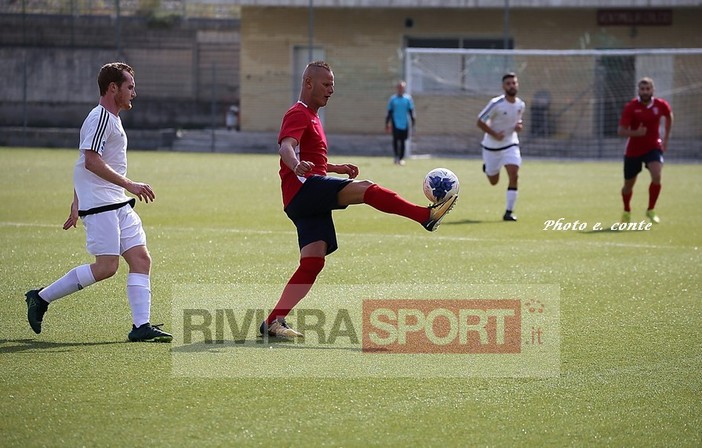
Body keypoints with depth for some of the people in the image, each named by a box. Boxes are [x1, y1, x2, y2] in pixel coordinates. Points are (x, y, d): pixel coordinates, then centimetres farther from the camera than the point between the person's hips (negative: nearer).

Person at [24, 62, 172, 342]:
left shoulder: (111, 119, 21)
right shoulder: (99, 118, -11)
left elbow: (84, 165, 25)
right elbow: (92, 162, -22)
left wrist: (76, 206, 25)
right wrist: (129, 185, -24)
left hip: (119, 205, 10)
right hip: (100, 205, -10)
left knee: (141, 259, -1)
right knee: (106, 267, -12)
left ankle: (141, 326, -4)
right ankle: (41, 298, -1)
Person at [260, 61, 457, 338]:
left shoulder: (311, 117, 30)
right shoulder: (298, 114, -3)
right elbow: (286, 145, -24)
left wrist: (336, 168, 33)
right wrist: (296, 165, -46)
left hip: (310, 200, 10)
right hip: (303, 187, -10)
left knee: (313, 261, -2)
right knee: (364, 189, -25)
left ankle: (273, 322, -6)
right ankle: (427, 216, -34)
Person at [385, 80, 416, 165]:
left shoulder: (408, 98, 3)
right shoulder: (393, 99, 3)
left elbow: (411, 111, 5)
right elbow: (389, 112, 7)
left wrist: (413, 123, 0)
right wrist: (387, 124, 5)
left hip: (405, 124, 1)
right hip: (395, 123, -1)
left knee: (402, 141, 4)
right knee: (395, 140, -11)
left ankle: (401, 158, 12)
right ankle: (396, 156, -5)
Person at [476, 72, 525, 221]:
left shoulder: (520, 104, -3)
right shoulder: (496, 104, -20)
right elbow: (480, 122, -14)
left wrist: (519, 125, -5)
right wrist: (494, 134, -25)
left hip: (511, 144, 3)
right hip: (492, 146, -3)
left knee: (514, 175, -17)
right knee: (493, 181, 11)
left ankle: (509, 212, -10)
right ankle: (486, 167, 49)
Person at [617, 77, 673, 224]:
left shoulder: (661, 105, -7)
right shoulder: (631, 107, -14)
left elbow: (669, 117, 18)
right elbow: (621, 131, -17)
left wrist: (666, 137, 19)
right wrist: (635, 133, -35)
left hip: (653, 147, 0)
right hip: (633, 150, 0)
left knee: (656, 176, -25)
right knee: (629, 184, 11)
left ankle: (651, 210, -6)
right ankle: (626, 211, 41)